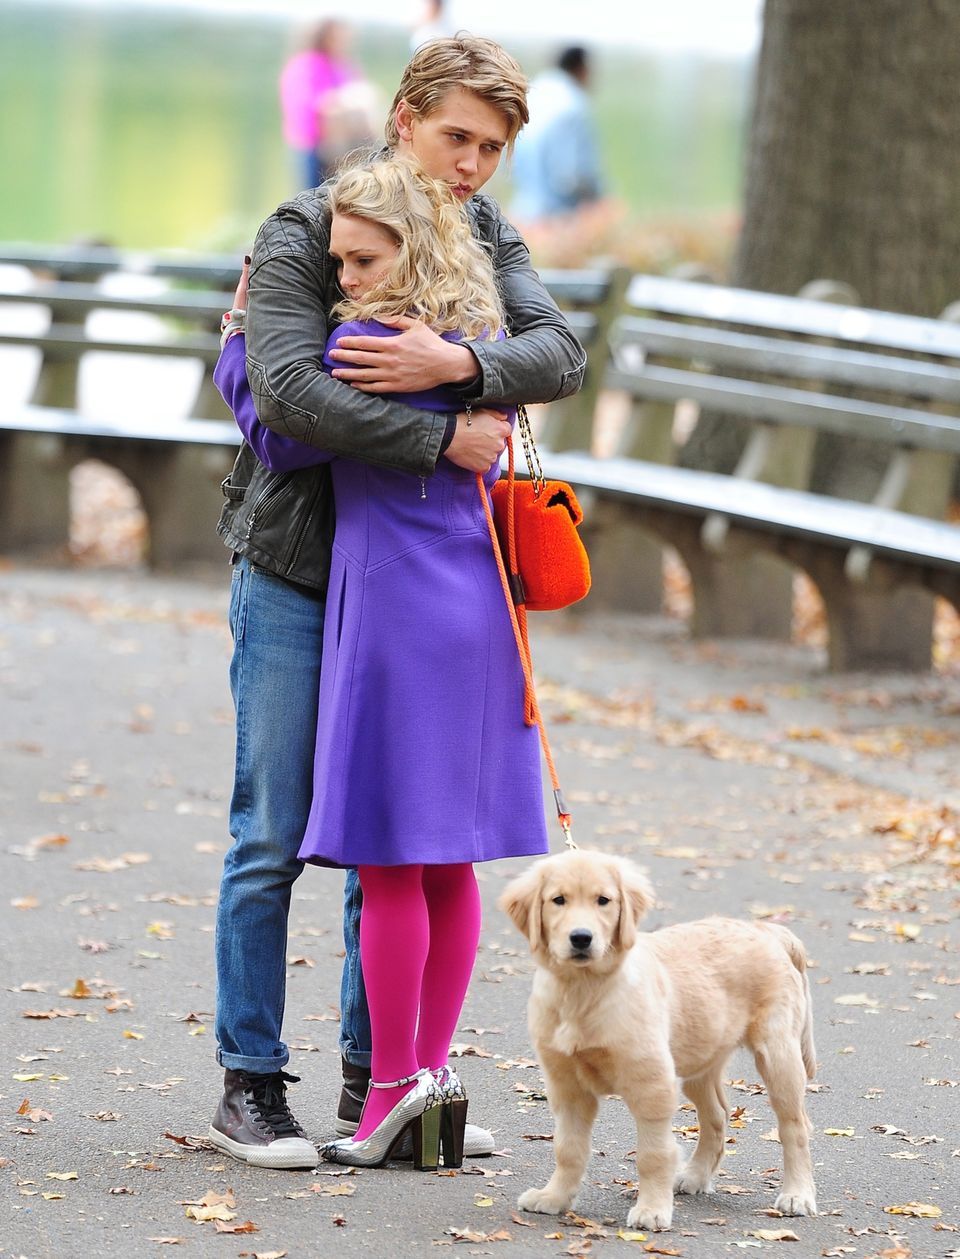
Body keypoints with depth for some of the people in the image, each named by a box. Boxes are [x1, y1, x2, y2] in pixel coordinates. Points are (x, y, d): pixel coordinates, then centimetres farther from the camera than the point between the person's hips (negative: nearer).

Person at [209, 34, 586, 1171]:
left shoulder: (486, 237, 5)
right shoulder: (301, 236, -11)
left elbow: (558, 354, -11)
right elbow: (291, 392, -25)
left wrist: (459, 365, -29)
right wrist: (447, 442, -24)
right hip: (294, 572, -5)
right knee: (273, 838, -2)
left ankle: (374, 1080, 15)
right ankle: (249, 1085, 5)